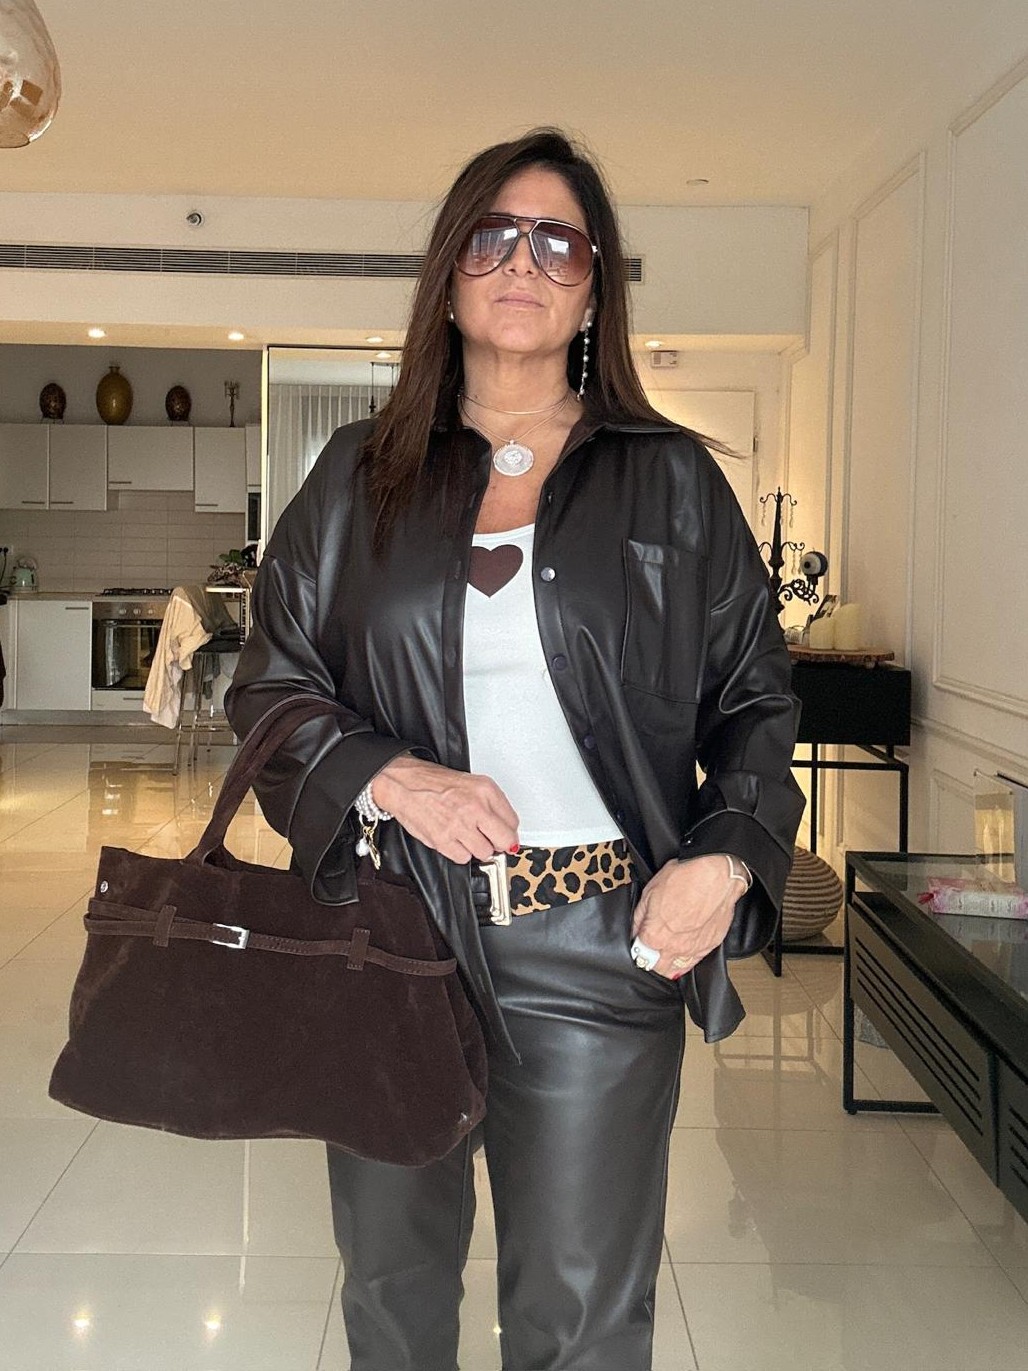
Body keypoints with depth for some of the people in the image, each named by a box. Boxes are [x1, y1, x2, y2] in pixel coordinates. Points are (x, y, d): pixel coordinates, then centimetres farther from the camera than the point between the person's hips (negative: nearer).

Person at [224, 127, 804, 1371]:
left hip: (598, 947, -1)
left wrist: (729, 853, -9)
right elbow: (268, 684, 7)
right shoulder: (361, 477, 7)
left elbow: (756, 698, 7)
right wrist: (385, 776, -11)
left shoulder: (672, 481, 5)